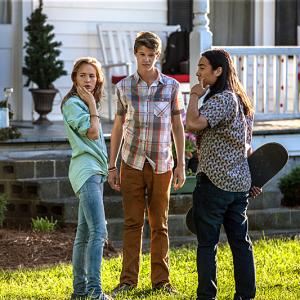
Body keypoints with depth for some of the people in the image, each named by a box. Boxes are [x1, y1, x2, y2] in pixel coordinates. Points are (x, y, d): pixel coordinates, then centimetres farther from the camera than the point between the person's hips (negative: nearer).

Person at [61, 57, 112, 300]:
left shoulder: (84, 104, 20)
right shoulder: (72, 103, -8)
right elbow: (92, 133, -15)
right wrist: (92, 105, -8)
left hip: (96, 171, 10)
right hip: (86, 171, -10)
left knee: (85, 234, 10)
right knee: (98, 232, -19)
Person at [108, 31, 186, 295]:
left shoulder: (171, 86, 0)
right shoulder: (124, 86, 1)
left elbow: (178, 127, 5)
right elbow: (118, 127, 7)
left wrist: (181, 165, 1)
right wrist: (111, 166, 5)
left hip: (161, 165, 0)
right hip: (132, 164, 0)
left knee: (159, 225, 6)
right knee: (132, 223, 2)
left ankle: (161, 280, 13)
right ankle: (128, 279, 7)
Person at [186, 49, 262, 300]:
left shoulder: (220, 100, -15)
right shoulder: (240, 100, 15)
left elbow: (193, 124, -29)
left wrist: (195, 96, -13)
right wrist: (251, 180, 21)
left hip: (214, 182, -9)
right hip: (239, 183, 9)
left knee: (207, 243, -2)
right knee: (240, 241, 10)